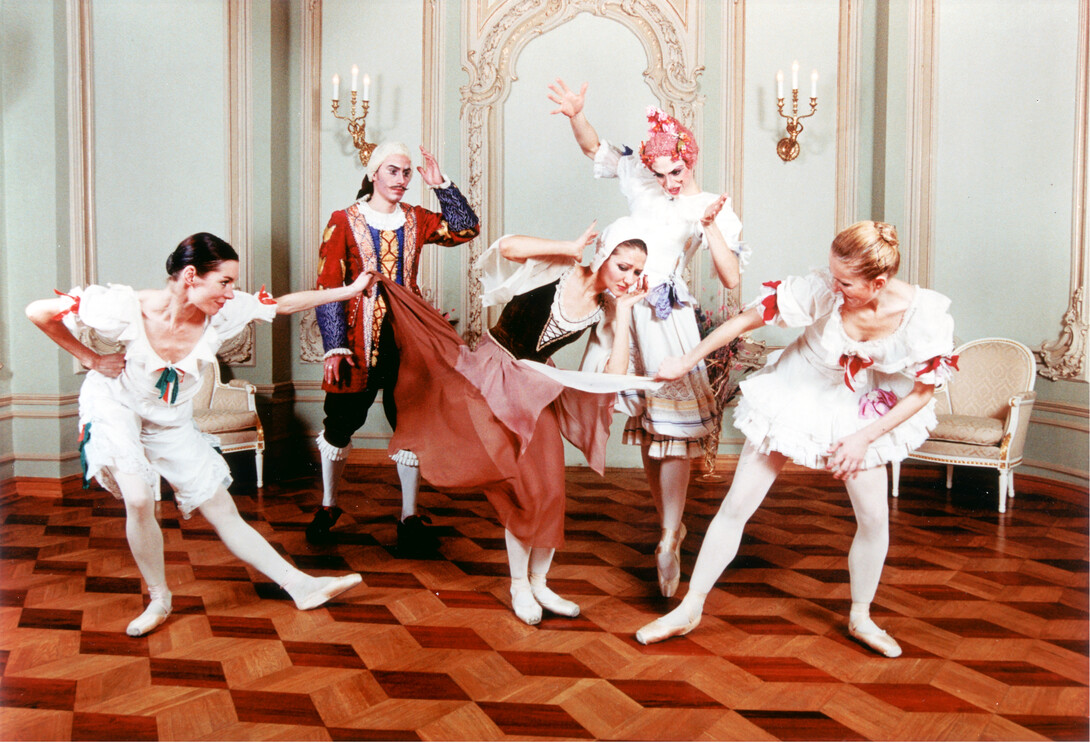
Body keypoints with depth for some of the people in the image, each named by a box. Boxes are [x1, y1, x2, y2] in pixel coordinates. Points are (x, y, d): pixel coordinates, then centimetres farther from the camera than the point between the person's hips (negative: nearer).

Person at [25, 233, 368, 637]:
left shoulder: (223, 312, -20)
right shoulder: (127, 309, -29)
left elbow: (285, 304, -7)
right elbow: (39, 312, -20)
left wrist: (349, 291, -5)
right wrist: (91, 360, -15)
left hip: (171, 422, 4)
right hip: (115, 407, -3)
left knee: (225, 514, 2)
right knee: (139, 500, -25)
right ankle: (159, 599, -1)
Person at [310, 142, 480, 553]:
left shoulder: (416, 220, 9)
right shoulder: (344, 222, -1)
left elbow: (467, 228, 5)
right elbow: (328, 286, -6)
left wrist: (442, 185, -2)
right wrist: (334, 347, -12)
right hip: (359, 337, -3)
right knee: (341, 423, 5)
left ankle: (409, 518, 16)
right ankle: (327, 507, 27)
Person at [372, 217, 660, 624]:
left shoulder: (607, 310, -4)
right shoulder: (558, 269, -17)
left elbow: (615, 376, -13)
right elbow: (507, 247, -35)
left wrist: (624, 313, -16)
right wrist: (572, 247, -26)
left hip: (538, 390, 5)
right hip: (494, 376, -5)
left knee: (549, 489, 1)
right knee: (527, 486, -6)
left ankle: (538, 583, 20)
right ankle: (519, 584, 12)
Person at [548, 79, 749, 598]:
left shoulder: (715, 210, -1)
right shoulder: (642, 183, 10)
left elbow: (731, 280, -10)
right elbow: (595, 148, 12)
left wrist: (710, 226, -20)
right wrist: (575, 115, -7)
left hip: (669, 318, -4)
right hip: (626, 311, 4)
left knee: (673, 425, -9)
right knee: (645, 424, 9)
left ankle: (669, 541, -3)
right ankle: (670, 527, 22)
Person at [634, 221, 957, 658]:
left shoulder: (925, 315, -26)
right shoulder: (821, 291, -30)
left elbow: (923, 391, -12)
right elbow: (747, 319, -19)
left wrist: (865, 437, -16)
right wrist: (686, 361, -12)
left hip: (860, 412, 2)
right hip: (794, 397, -1)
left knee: (875, 520, 0)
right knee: (737, 506, -1)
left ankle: (860, 618, 28)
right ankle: (690, 609, 14)